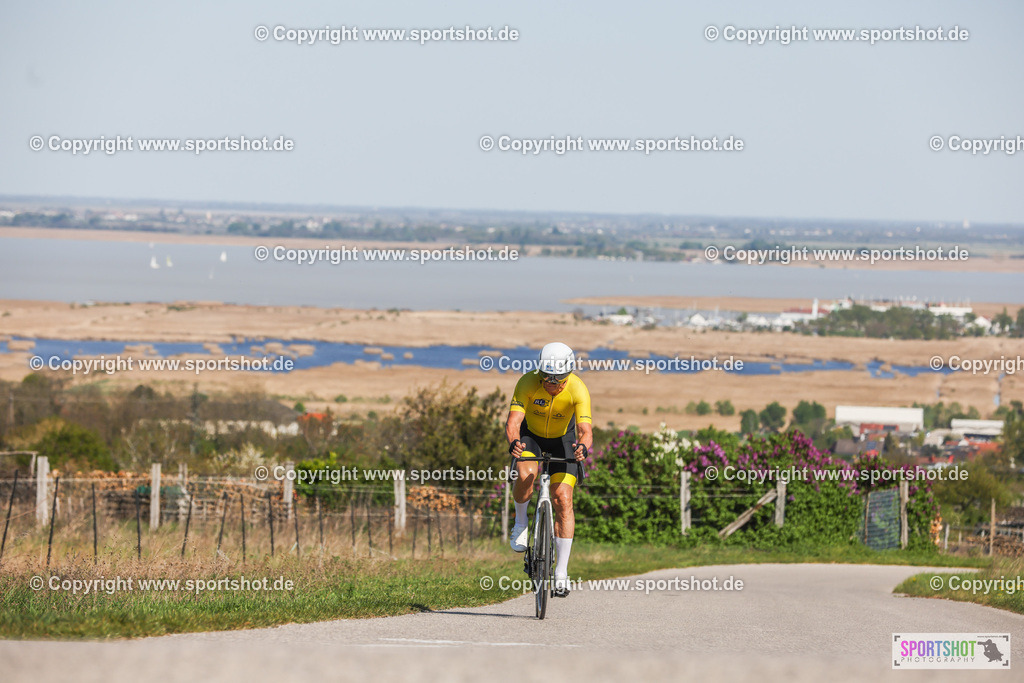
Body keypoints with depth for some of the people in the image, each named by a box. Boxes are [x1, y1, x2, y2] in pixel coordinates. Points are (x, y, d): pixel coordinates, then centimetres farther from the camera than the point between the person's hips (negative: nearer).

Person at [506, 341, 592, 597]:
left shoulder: (578, 389, -31)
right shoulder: (528, 383, -30)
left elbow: (586, 430, -39)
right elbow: (513, 420, -39)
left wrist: (582, 447, -62)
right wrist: (514, 442, -60)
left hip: (562, 439, 0)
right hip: (530, 436, 0)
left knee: (563, 499, -12)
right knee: (526, 476, -32)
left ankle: (562, 571, -6)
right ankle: (521, 524, -2)